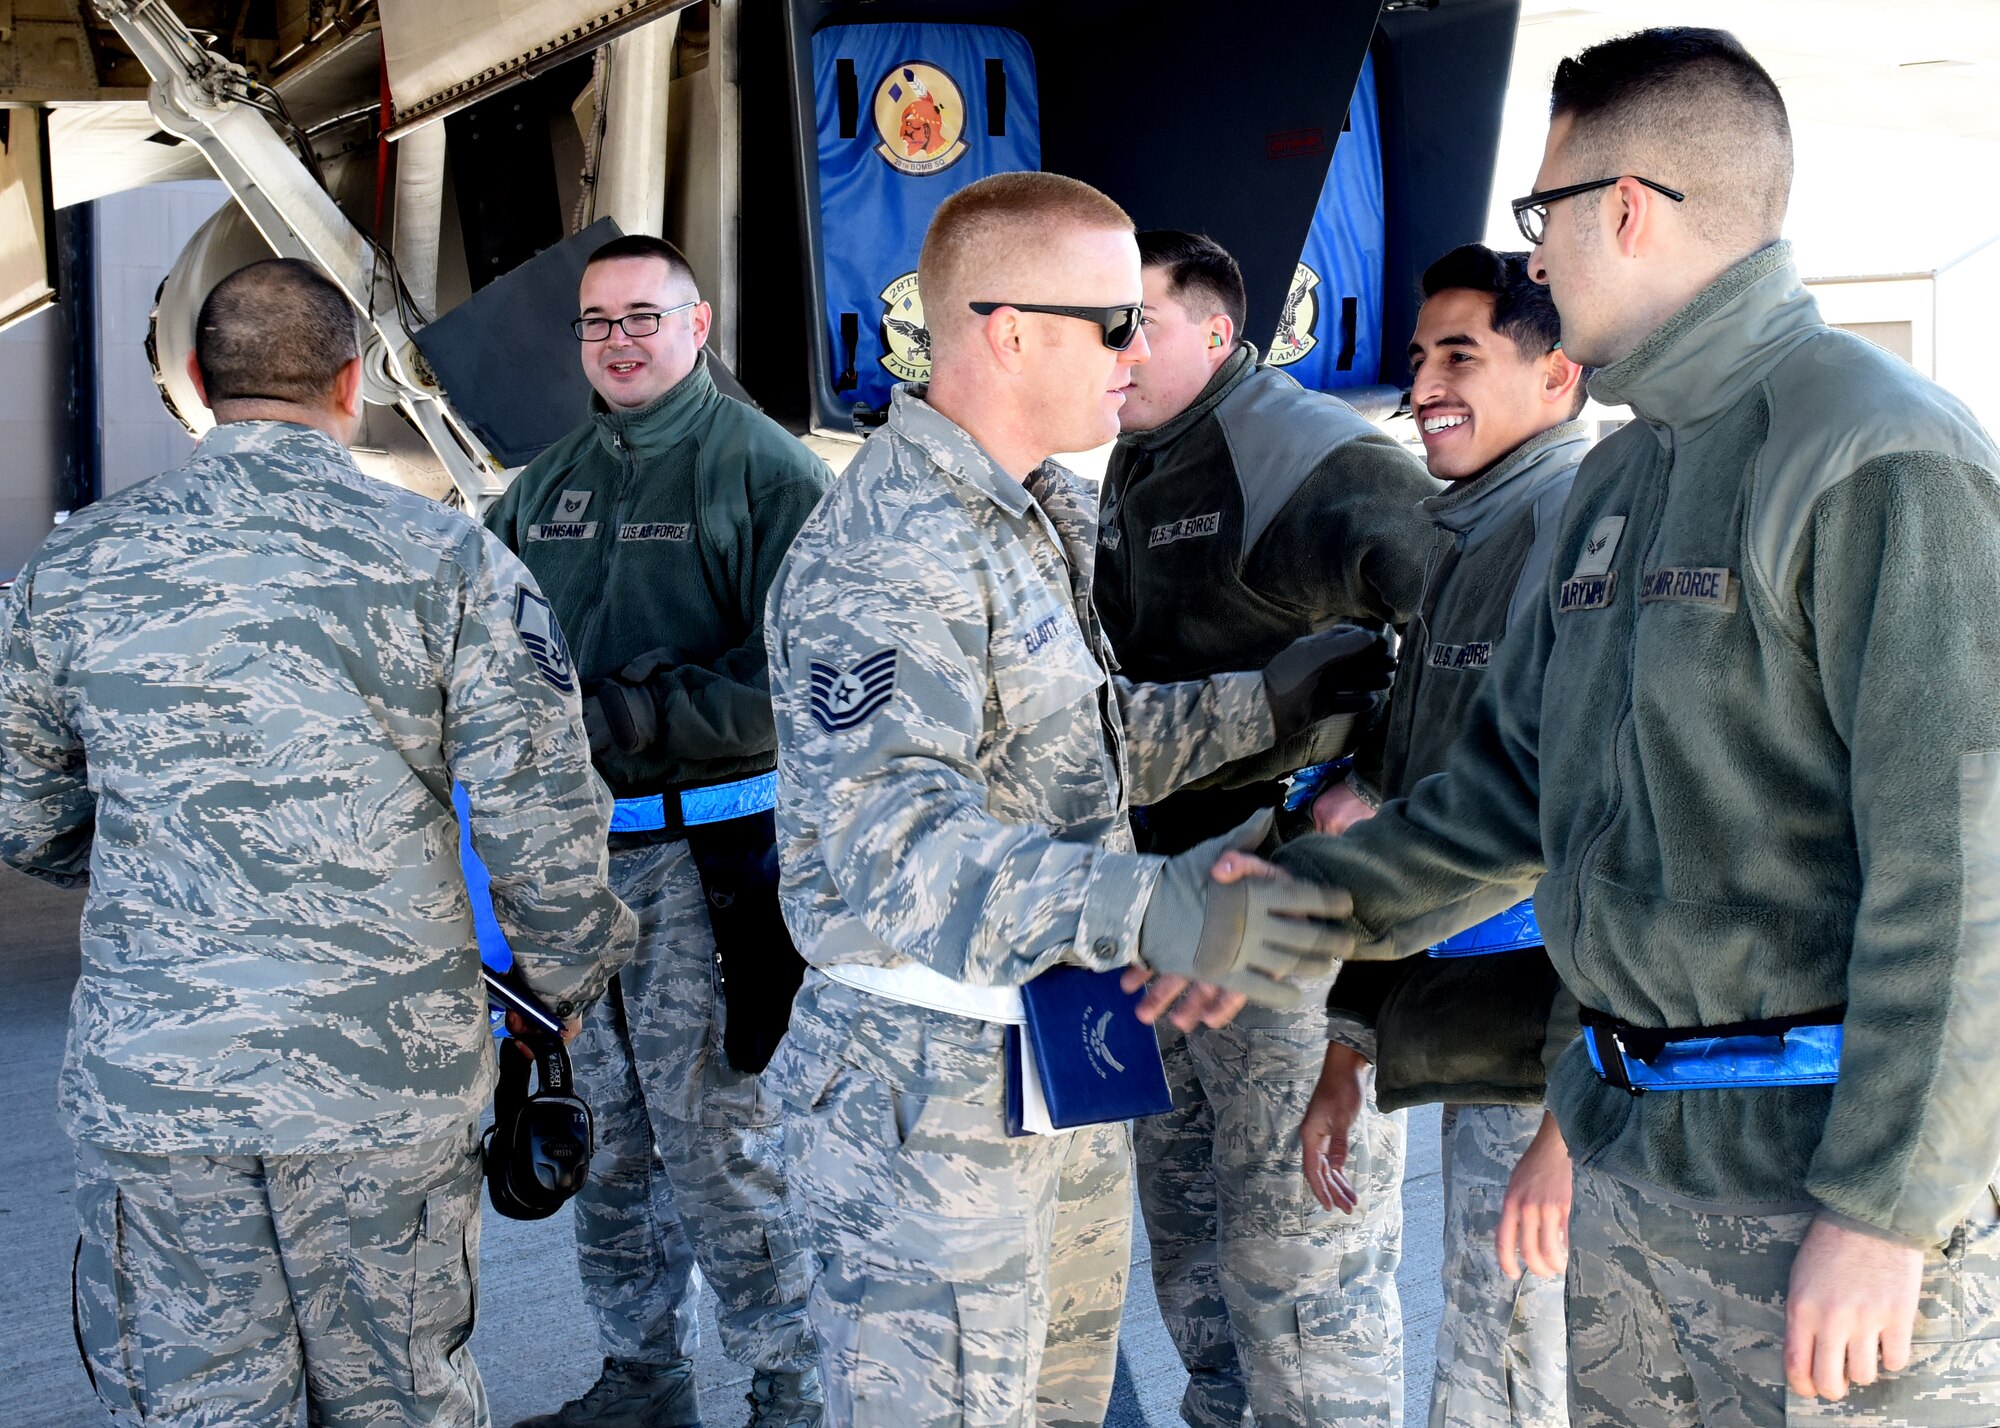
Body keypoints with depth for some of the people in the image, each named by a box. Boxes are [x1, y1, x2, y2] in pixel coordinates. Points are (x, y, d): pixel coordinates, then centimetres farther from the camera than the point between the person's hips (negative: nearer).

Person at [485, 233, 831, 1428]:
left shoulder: (765, 468, -6)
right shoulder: (547, 484, 15)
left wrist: (626, 715, -22)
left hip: (705, 858, -7)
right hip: (573, 849, 7)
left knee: (717, 1144, -4)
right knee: (605, 1139, 15)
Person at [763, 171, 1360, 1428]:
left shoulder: (1046, 515, 12)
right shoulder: (886, 557, -22)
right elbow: (893, 836, -34)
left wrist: (1266, 702, 13)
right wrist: (1151, 911, -45)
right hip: (931, 1086, -10)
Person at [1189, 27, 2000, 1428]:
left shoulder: (1884, 457, -15)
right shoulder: (1617, 482, 14)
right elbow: (1520, 782, 18)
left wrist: (1885, 1208, -20)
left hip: (1837, 1169, -8)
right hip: (1635, 1158, 8)